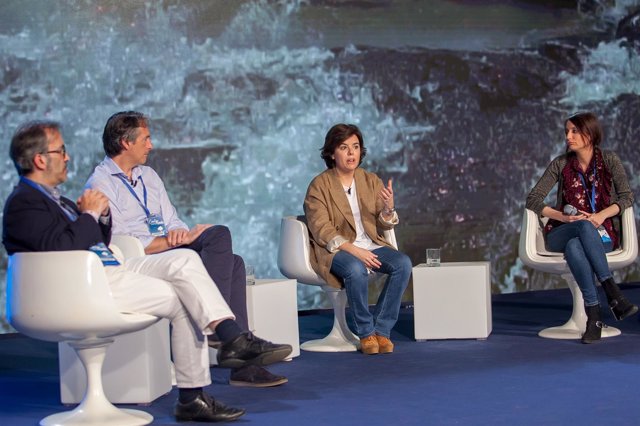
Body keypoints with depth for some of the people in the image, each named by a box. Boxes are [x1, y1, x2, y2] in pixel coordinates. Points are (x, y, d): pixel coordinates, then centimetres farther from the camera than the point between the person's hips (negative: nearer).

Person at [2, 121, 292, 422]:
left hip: (109, 270, 9)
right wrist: (89, 213, -10)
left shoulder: (52, 198, 23)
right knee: (182, 300, -14)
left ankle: (233, 338, -18)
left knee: (185, 260, -9)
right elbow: (62, 248, -24)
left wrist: (102, 215, 7)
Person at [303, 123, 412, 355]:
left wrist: (388, 208, -18)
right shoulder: (319, 185, -5)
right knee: (356, 269, -37)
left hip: (371, 245, 5)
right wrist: (353, 250, -26)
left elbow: (383, 226, 7)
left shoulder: (371, 181, 9)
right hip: (335, 249, -5)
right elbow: (321, 229, -13)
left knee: (403, 263, -24)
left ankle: (382, 329, -15)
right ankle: (366, 332, -17)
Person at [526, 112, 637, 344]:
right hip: (561, 235, 1)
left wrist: (603, 214, -17)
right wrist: (562, 216, -13)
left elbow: (627, 196, 1)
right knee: (584, 226, -38)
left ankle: (594, 314, -42)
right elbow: (532, 199, 2)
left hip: (602, 235, -1)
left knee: (574, 246, -39)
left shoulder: (609, 160, 4)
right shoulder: (560, 164, 5)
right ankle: (612, 292, -43)